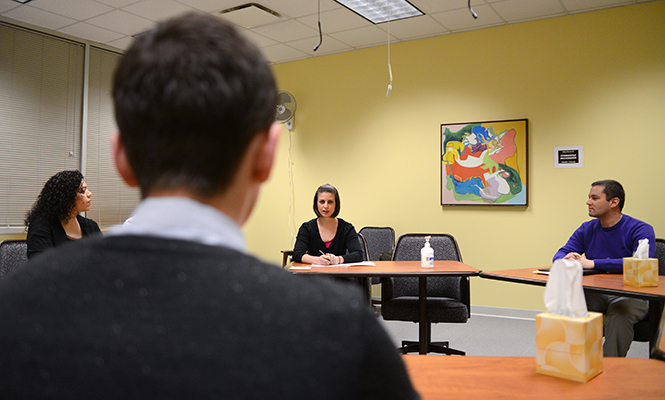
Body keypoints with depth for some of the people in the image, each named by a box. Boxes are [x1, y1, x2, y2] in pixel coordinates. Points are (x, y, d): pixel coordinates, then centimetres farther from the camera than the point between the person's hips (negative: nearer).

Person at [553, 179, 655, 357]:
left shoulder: (641, 230, -7)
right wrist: (566, 260, -20)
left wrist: (593, 264, -26)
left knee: (619, 317, -37)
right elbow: (560, 254, 7)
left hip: (630, 296, -5)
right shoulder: (587, 229, 11)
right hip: (595, 295, 5)